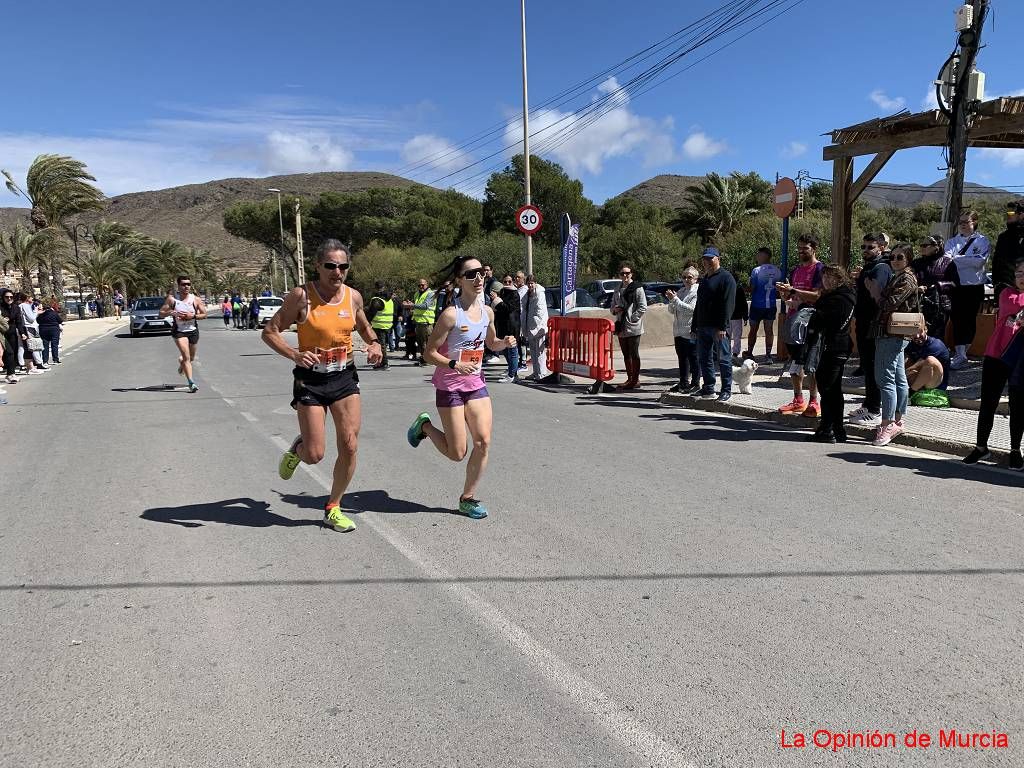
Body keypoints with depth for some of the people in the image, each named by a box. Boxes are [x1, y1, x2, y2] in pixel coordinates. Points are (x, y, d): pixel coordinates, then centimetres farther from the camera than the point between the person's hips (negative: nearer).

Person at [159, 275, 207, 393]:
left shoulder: (196, 299, -3)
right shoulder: (171, 298, -6)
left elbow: (204, 314, 1)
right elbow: (161, 313, -2)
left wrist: (193, 316, -16)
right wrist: (172, 313, -21)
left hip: (193, 330, 3)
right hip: (179, 331, -3)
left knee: (191, 358, 18)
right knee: (186, 357, -16)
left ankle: (182, 364, 54)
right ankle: (191, 383, -16)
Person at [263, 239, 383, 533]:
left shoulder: (353, 296, 1)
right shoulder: (301, 295, -11)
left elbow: (363, 326, 21)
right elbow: (269, 332, -8)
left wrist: (374, 344, 0)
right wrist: (295, 354, -25)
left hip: (345, 377, 4)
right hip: (311, 379, -3)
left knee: (349, 447, -2)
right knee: (314, 455, -4)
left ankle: (333, 509, 17)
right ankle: (297, 448, 35)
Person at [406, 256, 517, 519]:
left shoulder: (487, 311, 4)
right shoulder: (451, 315, -17)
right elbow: (429, 354, -15)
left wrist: (504, 343, 0)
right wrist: (454, 365, -31)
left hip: (476, 384, 6)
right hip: (450, 386, -6)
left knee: (483, 442, -4)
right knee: (457, 453, -1)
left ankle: (468, 497, 12)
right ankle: (425, 426, 28)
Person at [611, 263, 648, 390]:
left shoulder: (637, 288, -6)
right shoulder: (617, 289, 15)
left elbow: (643, 307, -11)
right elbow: (612, 306, 24)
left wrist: (632, 319, -15)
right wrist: (615, 309, 1)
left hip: (633, 327, -7)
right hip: (621, 326, 7)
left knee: (634, 355, -3)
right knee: (626, 355, 12)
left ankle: (635, 379, 3)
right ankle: (629, 379, 20)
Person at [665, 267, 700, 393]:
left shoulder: (698, 292, -8)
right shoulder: (681, 291, 16)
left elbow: (691, 309, -19)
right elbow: (671, 311, 17)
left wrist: (675, 299, -17)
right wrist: (671, 300, -3)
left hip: (691, 331, -8)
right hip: (679, 331, 8)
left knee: (693, 358, -1)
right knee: (682, 358, 13)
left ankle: (695, 384, 6)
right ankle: (684, 383, 22)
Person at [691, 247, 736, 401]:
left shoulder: (726, 278, -7)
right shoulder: (705, 279, 20)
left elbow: (727, 305, -15)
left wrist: (722, 327, -21)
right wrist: (695, 325, 18)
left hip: (718, 328, -8)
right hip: (703, 327, 8)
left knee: (723, 359, -1)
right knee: (704, 359, 10)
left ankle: (726, 390, 5)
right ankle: (708, 389, 17)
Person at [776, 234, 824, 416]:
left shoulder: (819, 269, -5)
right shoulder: (796, 270, 19)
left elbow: (818, 295, -16)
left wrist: (792, 290, -20)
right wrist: (783, 292, 0)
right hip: (793, 318, 8)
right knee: (795, 362, 10)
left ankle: (813, 402, -1)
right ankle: (798, 400, 17)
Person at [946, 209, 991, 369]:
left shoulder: (982, 241, 5)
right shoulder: (952, 242, 14)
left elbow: (980, 260, -12)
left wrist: (956, 258, -12)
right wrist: (969, 260, -19)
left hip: (974, 287, -1)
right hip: (956, 287, 1)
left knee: (970, 320, 4)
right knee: (957, 319, -6)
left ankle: (961, 354, 14)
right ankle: (960, 355, -3)